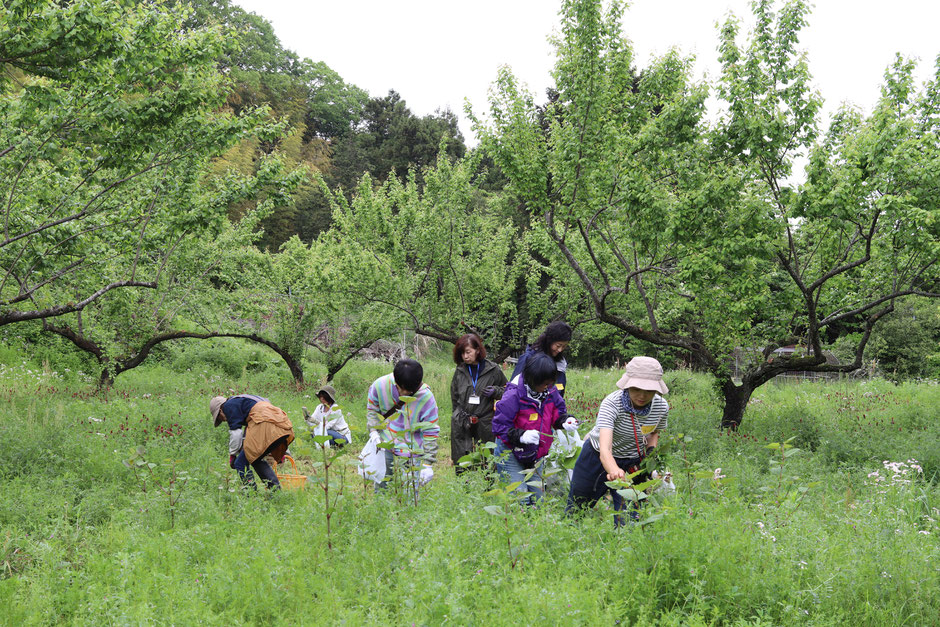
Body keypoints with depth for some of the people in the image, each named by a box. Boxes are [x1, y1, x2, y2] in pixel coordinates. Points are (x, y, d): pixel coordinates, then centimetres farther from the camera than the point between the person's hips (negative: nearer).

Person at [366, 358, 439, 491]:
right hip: (385, 446, 2)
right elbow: (372, 409, 7)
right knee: (381, 489, 11)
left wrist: (427, 464, -13)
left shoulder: (426, 398, -19)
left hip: (411, 452, -2)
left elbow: (431, 432, -11)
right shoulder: (380, 385, -14)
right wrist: (373, 431, -10)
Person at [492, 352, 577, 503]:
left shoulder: (550, 390, -7)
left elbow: (558, 411, 9)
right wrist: (520, 435, -35)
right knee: (519, 498, -12)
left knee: (537, 497, 9)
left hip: (535, 454, 6)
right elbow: (499, 425, -20)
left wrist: (564, 422, -14)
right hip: (510, 453, -6)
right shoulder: (514, 394, -24)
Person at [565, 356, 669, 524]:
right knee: (576, 508, 18)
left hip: (632, 463, 2)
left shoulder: (661, 407, -19)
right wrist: (614, 471, -66)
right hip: (597, 457, -2)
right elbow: (605, 450, -46)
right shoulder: (611, 404, -33)